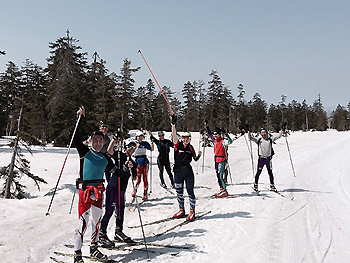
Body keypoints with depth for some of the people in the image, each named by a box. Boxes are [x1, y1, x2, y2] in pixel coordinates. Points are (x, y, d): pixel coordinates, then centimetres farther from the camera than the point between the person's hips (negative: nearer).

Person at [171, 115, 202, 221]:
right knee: (179, 192, 10)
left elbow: (195, 159, 18)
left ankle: (192, 211, 8)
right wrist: (173, 124, -25)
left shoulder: (190, 148, 8)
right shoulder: (178, 145, 1)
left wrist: (199, 155, -3)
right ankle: (181, 210, 25)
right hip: (178, 172, 0)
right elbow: (174, 135, -14)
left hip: (188, 172, 0)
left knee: (190, 191, -1)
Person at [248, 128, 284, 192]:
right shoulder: (259, 140, 4)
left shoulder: (270, 139, 7)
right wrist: (249, 135, -19)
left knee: (270, 172, 8)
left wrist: (281, 133, -14)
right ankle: (255, 185, 15)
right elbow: (251, 138, 0)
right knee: (258, 172, 3)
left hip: (268, 158, 1)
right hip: (261, 159, -1)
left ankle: (272, 186, 17)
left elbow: (277, 136, 3)